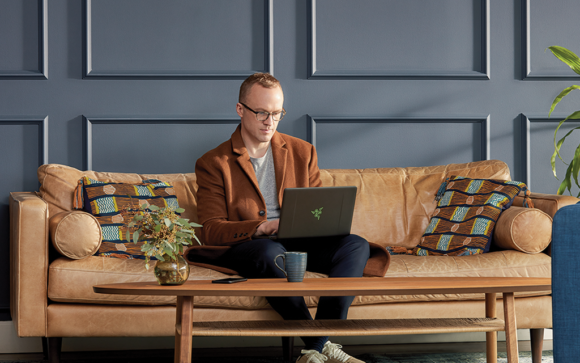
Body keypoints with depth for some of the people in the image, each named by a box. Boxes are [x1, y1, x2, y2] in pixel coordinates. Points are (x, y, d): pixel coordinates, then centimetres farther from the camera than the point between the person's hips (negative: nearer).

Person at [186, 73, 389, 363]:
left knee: (356, 245, -24)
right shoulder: (213, 164, 4)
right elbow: (211, 230, -5)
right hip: (243, 248, -4)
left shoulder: (302, 151, 17)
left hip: (297, 242, 4)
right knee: (270, 252, -40)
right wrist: (264, 228, -22)